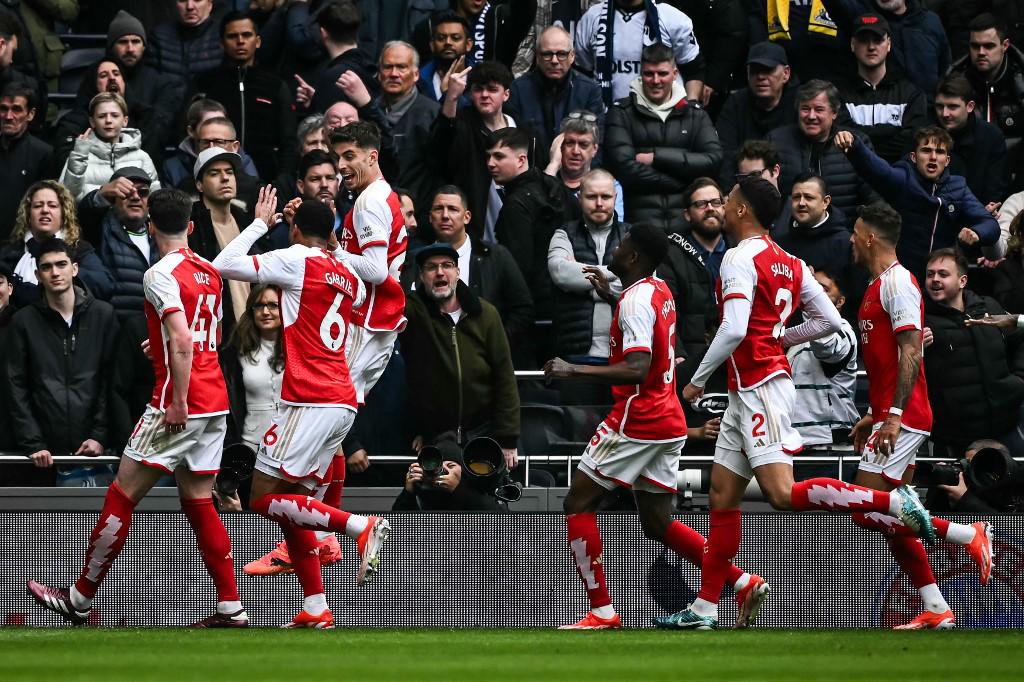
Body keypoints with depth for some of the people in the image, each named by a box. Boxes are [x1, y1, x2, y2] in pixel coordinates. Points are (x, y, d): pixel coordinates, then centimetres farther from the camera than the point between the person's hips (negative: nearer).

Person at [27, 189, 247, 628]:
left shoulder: (162, 274, -12)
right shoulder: (208, 272, 12)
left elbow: (182, 341, -23)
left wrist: (179, 402, -22)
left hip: (180, 405, -8)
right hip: (216, 402, 8)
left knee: (121, 496, 0)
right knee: (198, 501, 11)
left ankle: (80, 599, 6)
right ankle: (231, 607, 5)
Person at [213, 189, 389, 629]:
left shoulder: (298, 259, -5)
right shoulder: (349, 277, 17)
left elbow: (226, 264, -7)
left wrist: (260, 222, 6)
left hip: (309, 401, -8)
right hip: (343, 400, 8)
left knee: (264, 499, -7)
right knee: (290, 503, 11)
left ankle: (360, 527, -20)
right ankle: (316, 609, 5)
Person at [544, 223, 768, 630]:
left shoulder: (635, 300, -16)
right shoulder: (660, 291, 13)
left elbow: (637, 369, -27)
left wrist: (575, 371, -27)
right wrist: (610, 297, 33)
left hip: (637, 422, -9)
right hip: (669, 423, 9)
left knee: (578, 504, 0)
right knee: (657, 523, 14)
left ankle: (601, 611, -5)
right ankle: (744, 583, 5)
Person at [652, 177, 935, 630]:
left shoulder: (741, 258, -12)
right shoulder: (788, 263, 15)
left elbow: (734, 330, -22)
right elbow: (828, 320, 14)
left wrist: (697, 380, -11)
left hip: (759, 386, -10)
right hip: (748, 393, 10)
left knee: (783, 493, -18)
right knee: (723, 496, 9)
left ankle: (894, 502, -20)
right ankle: (705, 609, 9)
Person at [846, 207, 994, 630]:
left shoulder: (898, 281, -12)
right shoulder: (879, 285, 19)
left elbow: (910, 351, -20)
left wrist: (894, 416, -26)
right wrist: (873, 417, 27)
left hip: (903, 418, -10)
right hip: (890, 417, 10)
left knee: (867, 512, -14)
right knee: (890, 521, 6)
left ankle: (970, 536, -8)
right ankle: (935, 610, 7)